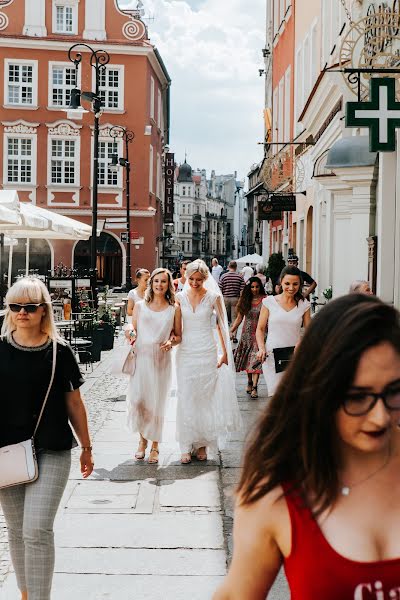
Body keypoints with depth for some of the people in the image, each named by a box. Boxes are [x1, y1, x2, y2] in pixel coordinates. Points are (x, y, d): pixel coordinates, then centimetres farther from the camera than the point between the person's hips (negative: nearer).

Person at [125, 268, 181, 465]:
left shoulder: (173, 310, 6)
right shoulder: (140, 306, 8)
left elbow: (178, 336, 10)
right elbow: (133, 331, 13)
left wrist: (171, 342, -11)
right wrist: (130, 333, -9)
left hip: (161, 359, -1)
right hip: (140, 357, 1)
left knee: (157, 402, 2)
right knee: (137, 400, -7)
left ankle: (154, 446, 17)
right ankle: (142, 439, 18)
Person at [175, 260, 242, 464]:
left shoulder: (213, 297, -1)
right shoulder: (180, 297, 3)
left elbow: (222, 325, 4)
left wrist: (225, 353, 3)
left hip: (207, 353, -1)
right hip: (186, 353, 1)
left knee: (205, 398, 3)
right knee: (186, 399, 0)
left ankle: (202, 443, 15)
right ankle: (186, 446, 6)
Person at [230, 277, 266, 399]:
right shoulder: (245, 300, 5)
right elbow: (239, 318, 10)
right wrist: (232, 330, 3)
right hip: (247, 333, 4)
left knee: (256, 358, -10)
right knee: (247, 358, 10)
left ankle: (254, 387, -11)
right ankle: (249, 382, 27)